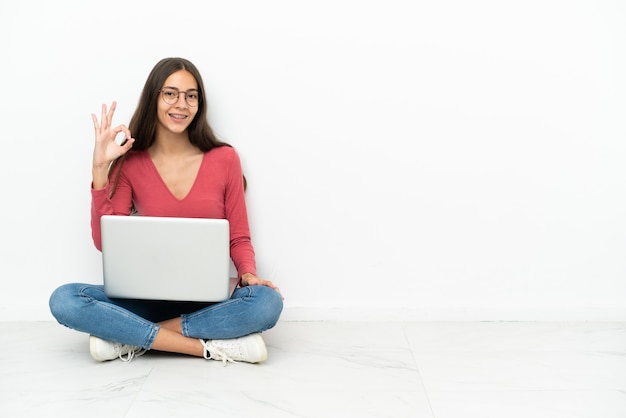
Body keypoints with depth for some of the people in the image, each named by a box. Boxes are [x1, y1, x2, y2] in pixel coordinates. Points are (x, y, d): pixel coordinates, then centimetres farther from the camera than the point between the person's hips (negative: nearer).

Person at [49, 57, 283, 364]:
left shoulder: (224, 159, 0)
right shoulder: (130, 163, 1)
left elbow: (239, 238, 5)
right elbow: (106, 243, -5)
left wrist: (248, 274, -16)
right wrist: (100, 169, -11)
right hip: (149, 296, 1)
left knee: (267, 301, -32)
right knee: (64, 300, -25)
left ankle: (133, 338, -20)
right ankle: (210, 346, -25)